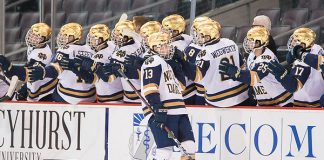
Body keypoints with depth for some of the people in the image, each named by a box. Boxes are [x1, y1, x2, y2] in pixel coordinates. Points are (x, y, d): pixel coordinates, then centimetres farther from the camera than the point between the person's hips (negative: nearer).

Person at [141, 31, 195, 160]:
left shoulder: (166, 64, 29)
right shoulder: (153, 61, -4)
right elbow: (150, 86, -17)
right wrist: (157, 108, -26)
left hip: (178, 113, 10)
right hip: (162, 113, -10)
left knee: (189, 147, 3)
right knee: (165, 149, -17)